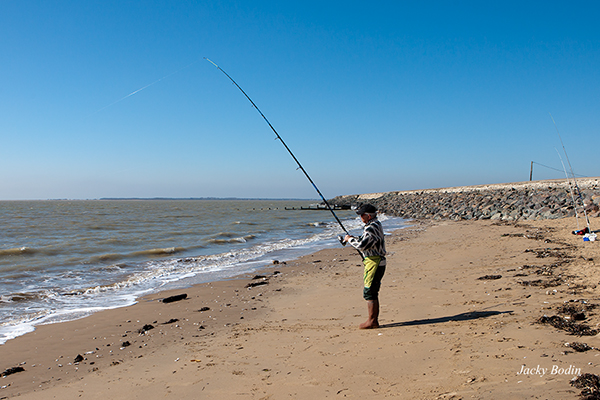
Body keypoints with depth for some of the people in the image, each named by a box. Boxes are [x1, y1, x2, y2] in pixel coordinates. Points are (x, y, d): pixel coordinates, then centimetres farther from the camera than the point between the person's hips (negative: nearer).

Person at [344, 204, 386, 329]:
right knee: (373, 293, 14)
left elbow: (362, 245, -25)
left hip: (374, 263, -11)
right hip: (377, 262, 11)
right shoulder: (376, 224, 15)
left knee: (369, 292, -5)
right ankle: (374, 320, 20)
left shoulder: (372, 228, -19)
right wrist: (354, 238, 11)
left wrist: (350, 239, -9)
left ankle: (371, 321, 0)